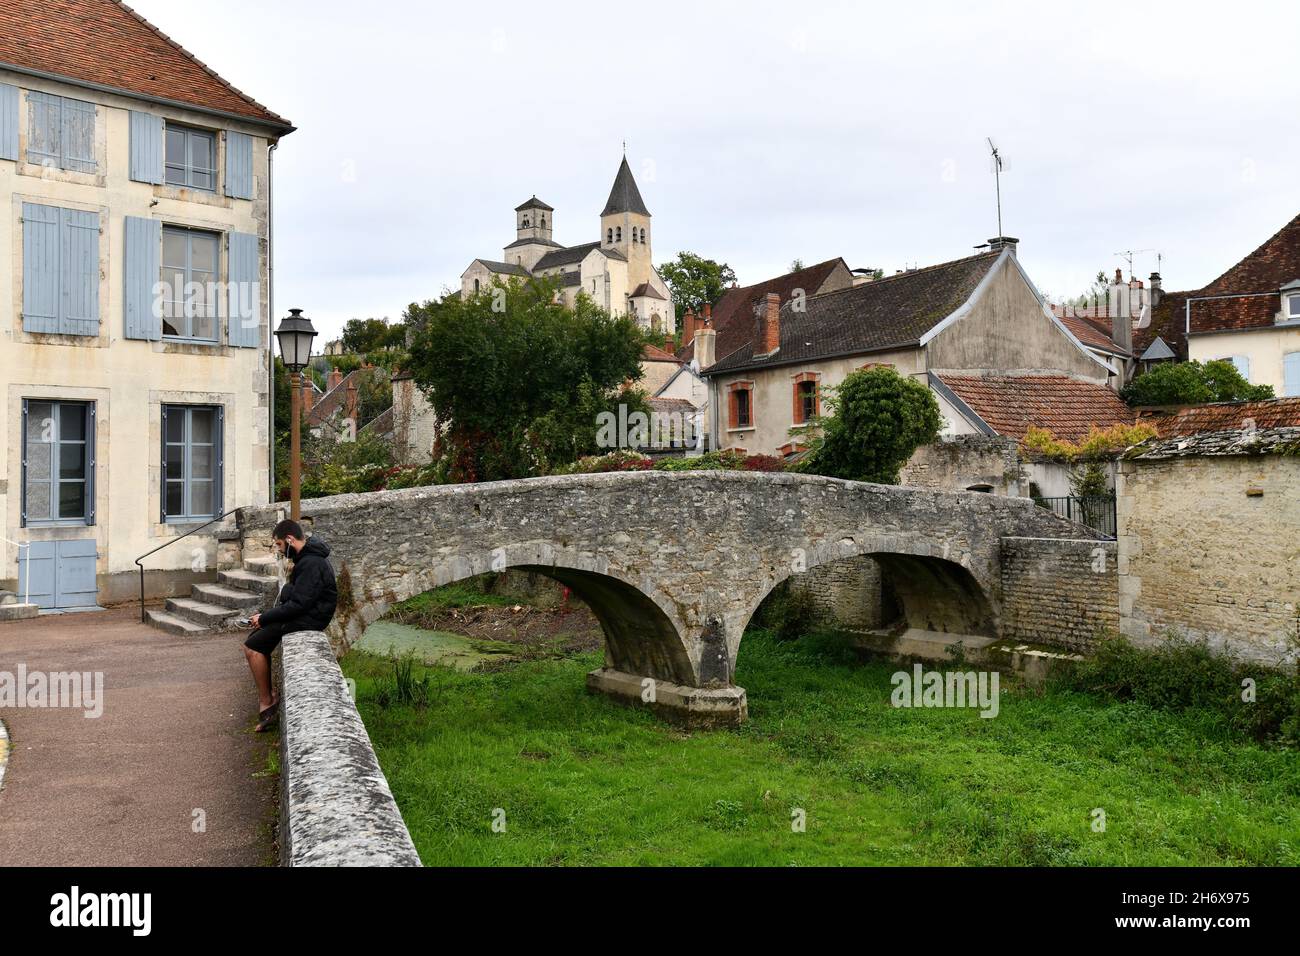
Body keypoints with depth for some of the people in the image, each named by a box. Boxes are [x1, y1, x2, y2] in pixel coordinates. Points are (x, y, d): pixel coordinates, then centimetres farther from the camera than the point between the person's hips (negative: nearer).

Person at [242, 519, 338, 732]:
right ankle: (267, 696, 13)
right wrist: (265, 615, 8)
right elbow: (294, 596, 18)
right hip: (302, 612, 10)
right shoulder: (306, 558, 12)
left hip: (307, 618, -10)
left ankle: (266, 700, -1)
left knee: (252, 646, -10)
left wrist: (264, 618, -15)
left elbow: (298, 605, -25)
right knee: (256, 641, 13)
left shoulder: (311, 564, -22)